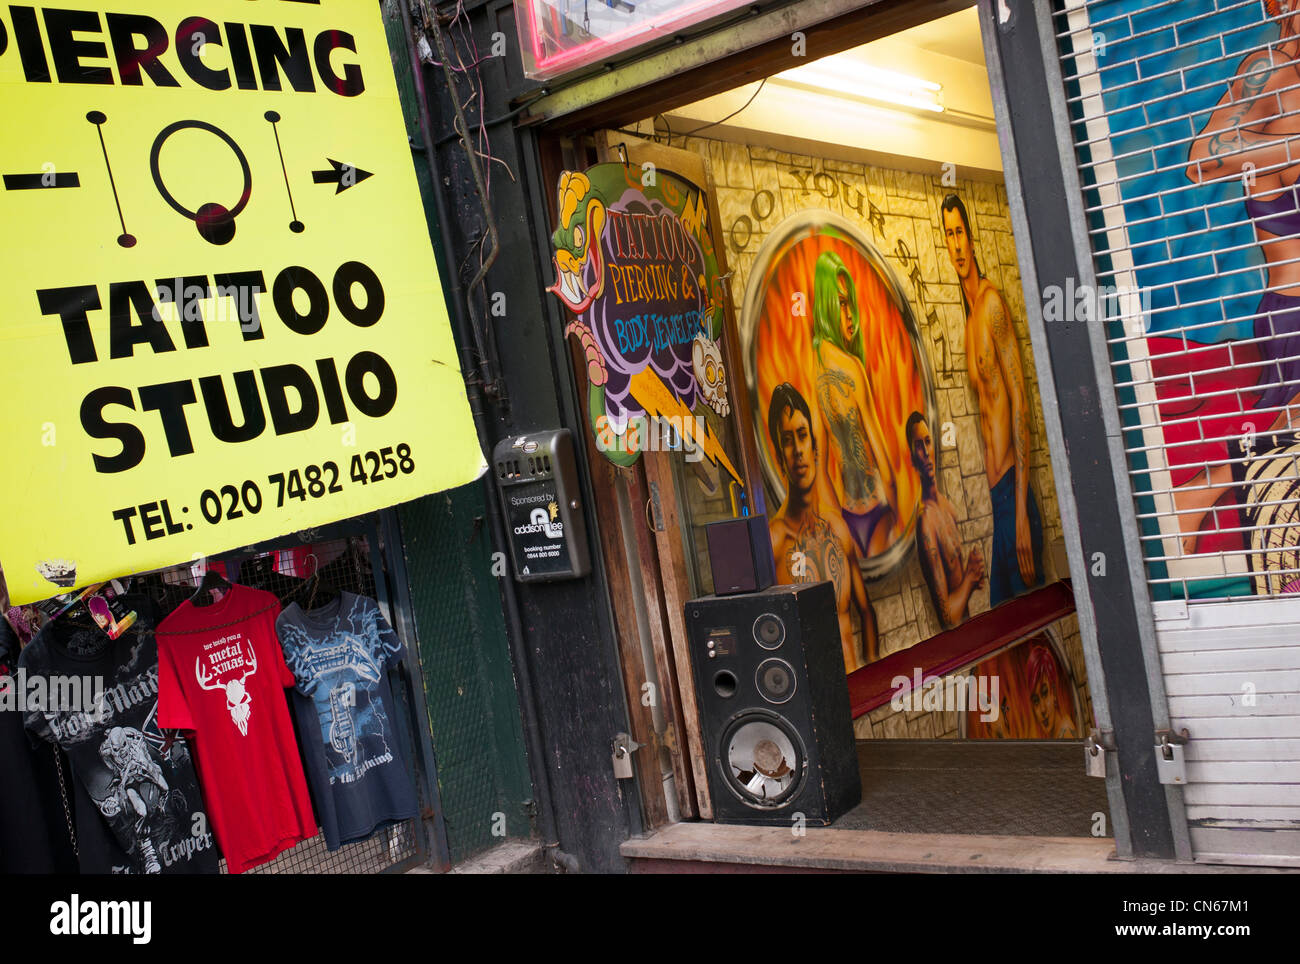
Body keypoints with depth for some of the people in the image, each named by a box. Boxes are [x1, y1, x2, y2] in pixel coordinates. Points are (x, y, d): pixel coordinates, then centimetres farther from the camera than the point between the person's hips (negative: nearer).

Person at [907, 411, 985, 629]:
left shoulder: (947, 505, 6)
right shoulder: (926, 518, -19)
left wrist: (972, 574, 3)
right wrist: (970, 576, -8)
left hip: (967, 615, 7)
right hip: (951, 628, -7)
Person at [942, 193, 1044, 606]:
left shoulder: (993, 302, -7)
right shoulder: (967, 315, 16)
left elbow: (1019, 398, -12)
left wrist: (1022, 508, -16)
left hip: (1013, 490, -7)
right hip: (991, 493, 7)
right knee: (1002, 607, 10)